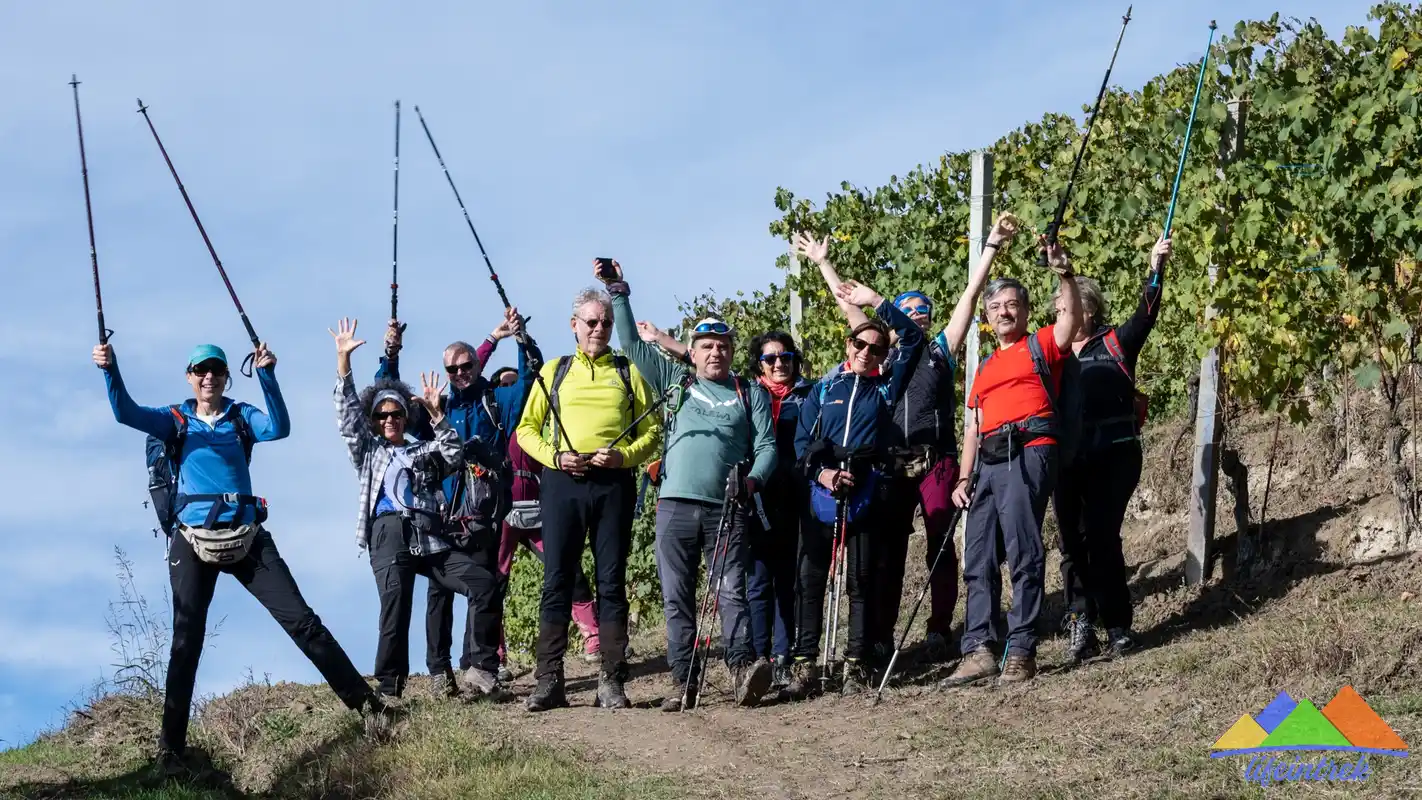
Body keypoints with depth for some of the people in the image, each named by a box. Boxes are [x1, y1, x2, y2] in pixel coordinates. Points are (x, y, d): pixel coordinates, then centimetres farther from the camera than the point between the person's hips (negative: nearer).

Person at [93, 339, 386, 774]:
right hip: (193, 542, 0)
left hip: (247, 538, 0)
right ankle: (171, 746, 3)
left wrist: (267, 374, -25)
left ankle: (365, 704, 0)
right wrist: (110, 369, -27)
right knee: (186, 641, -2)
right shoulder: (176, 420, 7)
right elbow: (126, 412, -10)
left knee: (301, 620, -3)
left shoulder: (242, 416, 8)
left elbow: (279, 427, -12)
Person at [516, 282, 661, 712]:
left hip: (613, 483, 0)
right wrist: (555, 456, -6)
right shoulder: (554, 371, 14)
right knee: (557, 581, -1)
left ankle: (612, 681, 4)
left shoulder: (627, 373, 13)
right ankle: (549, 682, 1)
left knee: (612, 582, 0)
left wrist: (623, 455, -10)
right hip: (562, 482, 0)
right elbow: (527, 429, 12)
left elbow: (651, 431, 9)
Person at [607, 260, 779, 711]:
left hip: (727, 509, -2)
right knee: (676, 598, 0)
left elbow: (766, 445, 6)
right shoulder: (674, 382, 16)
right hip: (675, 505, 2)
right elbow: (632, 343, 16)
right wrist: (618, 293, 10)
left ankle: (743, 669, -22)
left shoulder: (751, 395, 14)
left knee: (731, 592, -12)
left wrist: (753, 479, -13)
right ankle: (683, 681, 2)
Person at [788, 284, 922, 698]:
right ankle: (804, 665, -2)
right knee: (810, 579, -4)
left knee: (861, 580, 1)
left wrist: (876, 302, 3)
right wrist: (821, 472, -7)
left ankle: (856, 665, 5)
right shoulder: (823, 390, 16)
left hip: (866, 494, -1)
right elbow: (802, 440, 10)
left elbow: (913, 337, 8)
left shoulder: (887, 387, 14)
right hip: (822, 492, 1)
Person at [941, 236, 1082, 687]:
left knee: (1024, 554, -12)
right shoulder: (985, 367, 27)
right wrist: (964, 478, 13)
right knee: (978, 560, 3)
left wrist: (1064, 275, -27)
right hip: (989, 462, 7)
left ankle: (1021, 652, -13)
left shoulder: (1041, 346, 9)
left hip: (1028, 453, -7)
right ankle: (979, 650, 3)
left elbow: (1071, 317, -12)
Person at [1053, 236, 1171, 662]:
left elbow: (1146, 315, -6)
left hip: (1113, 455, -3)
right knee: (1073, 541, 0)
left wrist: (1156, 269, -19)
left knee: (1102, 538, -5)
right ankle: (1081, 624, 1)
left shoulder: (1115, 343, 7)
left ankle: (1118, 626, 3)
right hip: (1067, 460, 3)